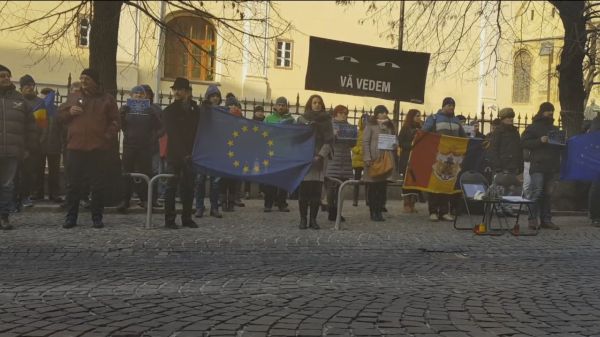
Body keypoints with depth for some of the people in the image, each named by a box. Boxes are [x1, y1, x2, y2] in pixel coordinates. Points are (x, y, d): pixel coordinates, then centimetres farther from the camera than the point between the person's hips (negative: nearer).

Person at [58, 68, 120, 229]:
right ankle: (71, 217, 12)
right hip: (76, 147, 2)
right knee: (74, 184, 4)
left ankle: (97, 217, 10)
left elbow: (115, 122, 4)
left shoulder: (107, 99, 7)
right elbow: (60, 114, 19)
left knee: (98, 184, 2)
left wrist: (108, 136, -10)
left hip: (98, 148, -2)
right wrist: (69, 111, -2)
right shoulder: (73, 97, 15)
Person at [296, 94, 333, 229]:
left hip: (320, 159, 0)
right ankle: (303, 219, 0)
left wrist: (320, 156, -10)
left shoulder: (326, 120, 10)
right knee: (304, 189, -5)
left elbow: (329, 140, 3)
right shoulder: (301, 119, 10)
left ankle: (313, 219, 3)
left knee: (316, 190, -3)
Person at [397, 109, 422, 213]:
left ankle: (412, 204, 8)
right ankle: (406, 204, 4)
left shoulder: (420, 128, 13)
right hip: (407, 159, -4)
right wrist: (411, 144, -18)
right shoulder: (405, 128, 0)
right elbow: (401, 143, -6)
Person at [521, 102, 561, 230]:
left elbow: (560, 145, 31)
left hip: (552, 167, 6)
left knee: (548, 194, 7)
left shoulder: (555, 129, 22)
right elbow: (524, 142, -7)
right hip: (538, 166, -6)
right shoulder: (533, 127, 3)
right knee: (537, 193, -12)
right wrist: (540, 141, -17)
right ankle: (533, 220, -9)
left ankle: (546, 219, 11)